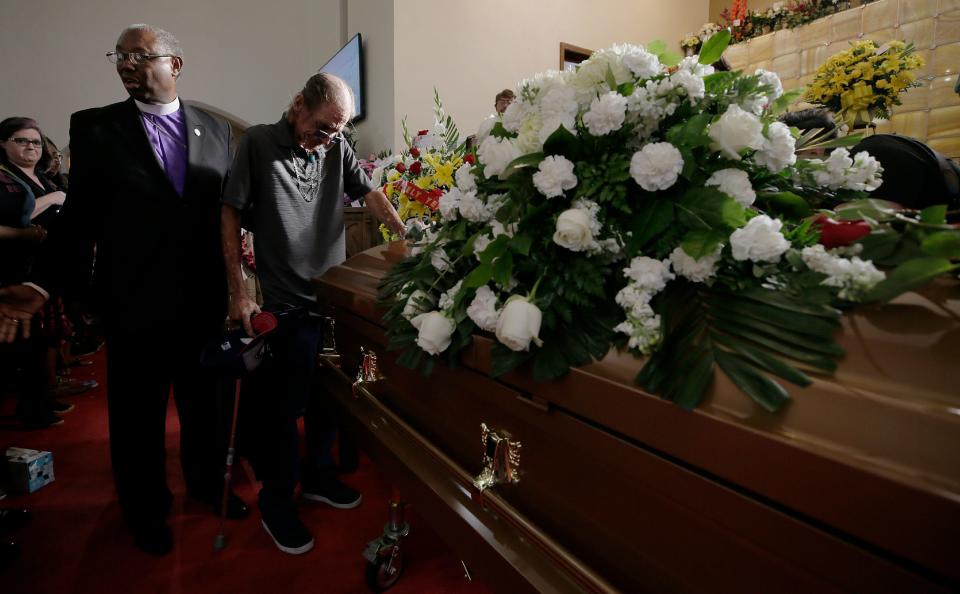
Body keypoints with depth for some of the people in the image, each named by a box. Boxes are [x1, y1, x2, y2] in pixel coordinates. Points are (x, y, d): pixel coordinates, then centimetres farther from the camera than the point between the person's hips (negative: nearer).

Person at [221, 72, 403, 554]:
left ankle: (317, 475, 37)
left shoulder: (337, 149, 5)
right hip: (288, 301, -4)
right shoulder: (259, 143, -4)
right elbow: (231, 214, -3)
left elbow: (369, 193, 6)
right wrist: (238, 292, -7)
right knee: (285, 405, 4)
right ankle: (275, 502, 26)